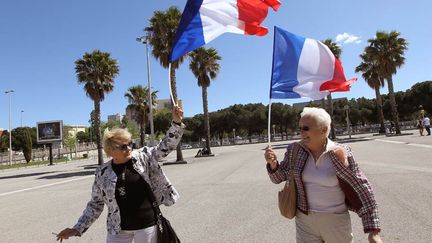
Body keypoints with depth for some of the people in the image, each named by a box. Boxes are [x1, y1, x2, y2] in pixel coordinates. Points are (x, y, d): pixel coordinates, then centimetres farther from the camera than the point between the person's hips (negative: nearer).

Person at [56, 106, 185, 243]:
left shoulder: (143, 157, -4)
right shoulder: (102, 173, -2)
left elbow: (166, 146, -8)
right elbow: (95, 204, 6)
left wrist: (176, 122, -21)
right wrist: (78, 228, 2)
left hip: (146, 224, 0)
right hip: (118, 229, 1)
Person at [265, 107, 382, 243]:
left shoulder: (339, 154, -16)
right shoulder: (295, 150, -6)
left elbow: (362, 188, -12)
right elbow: (278, 177, 1)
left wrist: (373, 231, -14)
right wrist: (273, 163, -22)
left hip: (337, 222, -2)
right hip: (305, 222, 2)